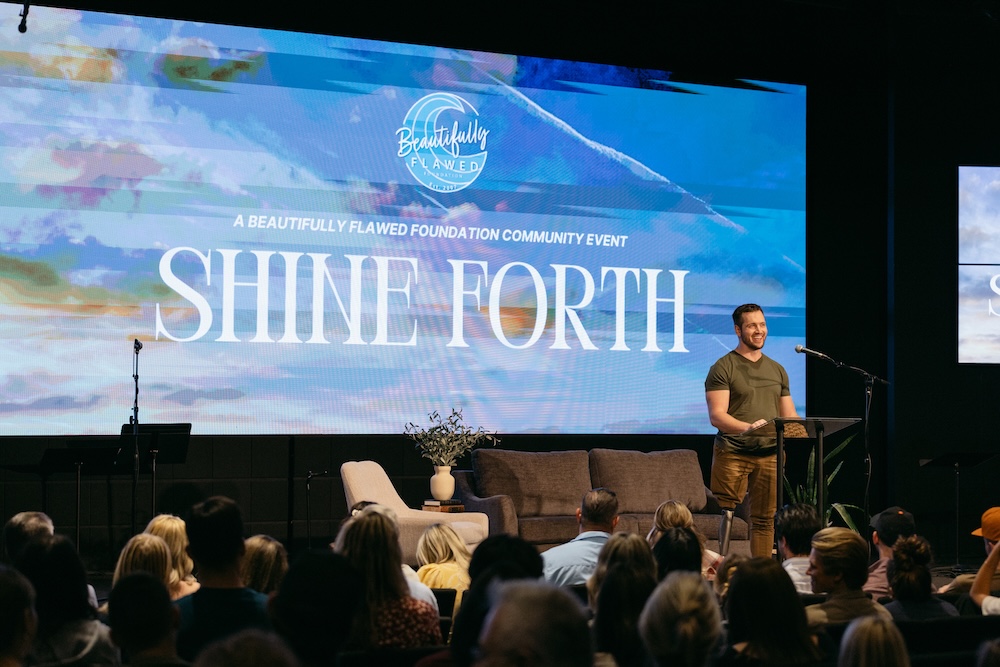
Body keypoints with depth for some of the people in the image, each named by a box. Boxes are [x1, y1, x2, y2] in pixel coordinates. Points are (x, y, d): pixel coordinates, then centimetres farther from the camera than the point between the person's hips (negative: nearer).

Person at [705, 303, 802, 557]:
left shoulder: (777, 370, 18)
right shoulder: (723, 368, 0)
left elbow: (789, 416, 20)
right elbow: (716, 415, -10)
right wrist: (747, 427, -28)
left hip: (770, 454, 5)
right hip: (732, 453, -5)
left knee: (765, 519, 5)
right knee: (726, 514, -10)